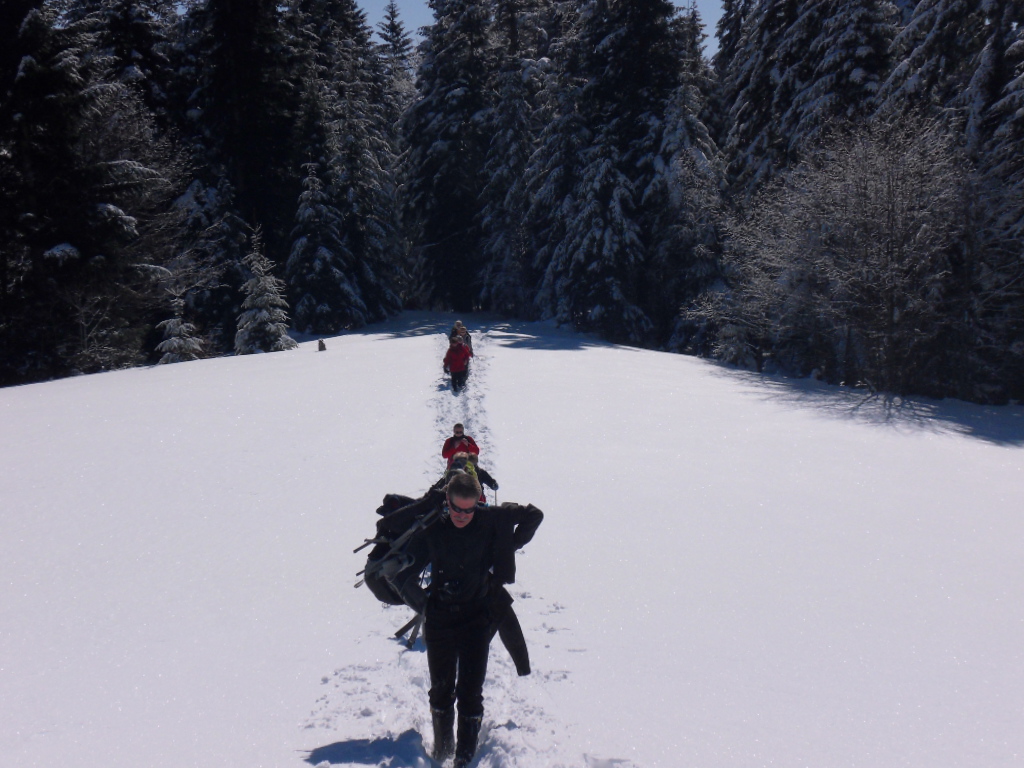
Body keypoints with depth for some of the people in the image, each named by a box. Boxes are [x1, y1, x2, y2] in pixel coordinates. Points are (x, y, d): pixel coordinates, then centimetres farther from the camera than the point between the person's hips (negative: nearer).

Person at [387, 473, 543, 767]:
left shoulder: (491, 519, -8)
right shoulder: (431, 530, -8)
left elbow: (533, 515, 5)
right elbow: (399, 572, -3)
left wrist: (510, 546, 5)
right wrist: (421, 602, -7)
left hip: (478, 618, -1)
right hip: (439, 619, 1)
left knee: (470, 693, -4)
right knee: (441, 689, 12)